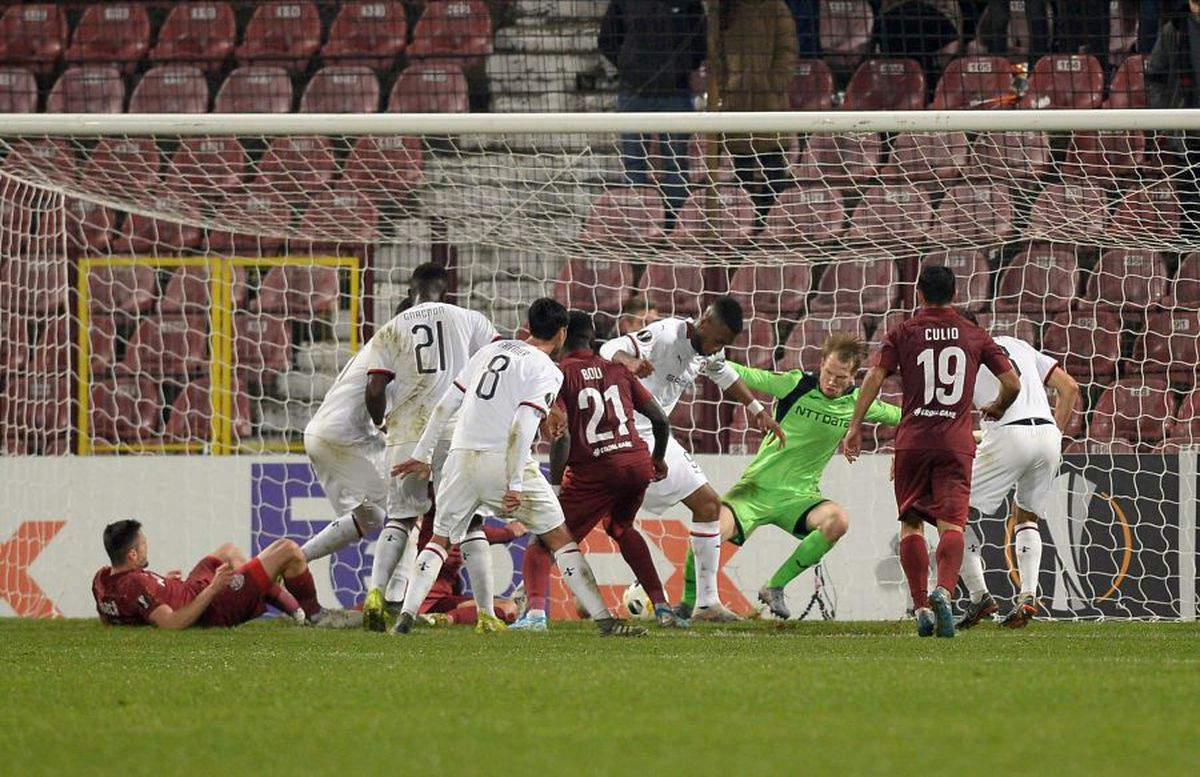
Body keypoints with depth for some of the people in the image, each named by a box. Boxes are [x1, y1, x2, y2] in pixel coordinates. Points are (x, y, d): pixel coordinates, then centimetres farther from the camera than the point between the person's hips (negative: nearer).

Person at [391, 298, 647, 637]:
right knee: (559, 537, 3)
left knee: (440, 539, 19)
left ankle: (407, 615, 2)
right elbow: (522, 427, -14)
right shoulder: (546, 370, -1)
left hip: (461, 456, 5)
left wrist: (423, 454, 25)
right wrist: (515, 485, -17)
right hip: (504, 462, -5)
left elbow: (445, 405, 18)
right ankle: (604, 620, -2)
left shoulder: (490, 351, 17)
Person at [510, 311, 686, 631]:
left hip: (593, 472, -5)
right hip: (638, 463, 5)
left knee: (543, 542, 2)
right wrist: (659, 458, 36)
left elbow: (561, 437, -10)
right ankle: (662, 607, 27)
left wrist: (554, 487, -9)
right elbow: (660, 419, 19)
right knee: (621, 528, 33)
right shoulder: (617, 370, 17)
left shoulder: (558, 374, 2)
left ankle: (536, 611, -23)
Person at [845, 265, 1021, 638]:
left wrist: (855, 426, -2)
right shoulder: (975, 336, 9)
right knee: (951, 524, -7)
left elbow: (874, 377, -6)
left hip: (912, 440, 0)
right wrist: (997, 408, 30)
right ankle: (943, 590, -33)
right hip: (956, 443, 0)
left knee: (911, 523, 11)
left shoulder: (903, 333, 5)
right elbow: (1012, 384, 9)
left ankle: (921, 605, 1)